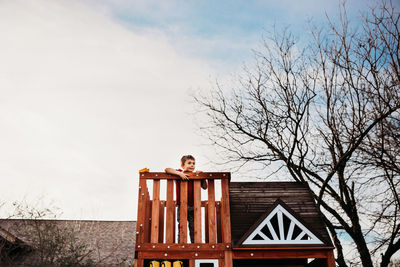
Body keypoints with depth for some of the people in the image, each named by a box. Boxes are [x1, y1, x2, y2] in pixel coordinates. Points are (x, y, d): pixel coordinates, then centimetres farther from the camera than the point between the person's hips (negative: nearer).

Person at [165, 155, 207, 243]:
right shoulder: (179, 173, -2)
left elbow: (204, 187, 7)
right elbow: (167, 169, -14)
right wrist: (179, 173, -24)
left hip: (193, 206, 2)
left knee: (194, 228, 5)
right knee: (181, 228, 3)